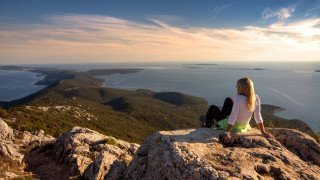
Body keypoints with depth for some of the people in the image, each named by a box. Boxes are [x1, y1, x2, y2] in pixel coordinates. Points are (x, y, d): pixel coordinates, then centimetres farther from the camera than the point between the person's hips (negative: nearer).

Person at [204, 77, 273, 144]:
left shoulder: (238, 98, -32)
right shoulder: (256, 98, -15)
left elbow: (232, 118, -31)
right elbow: (258, 117, -10)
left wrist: (227, 133, -25)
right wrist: (263, 132, 0)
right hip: (243, 126, 6)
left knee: (213, 108, 16)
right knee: (228, 100, 22)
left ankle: (207, 125, 43)